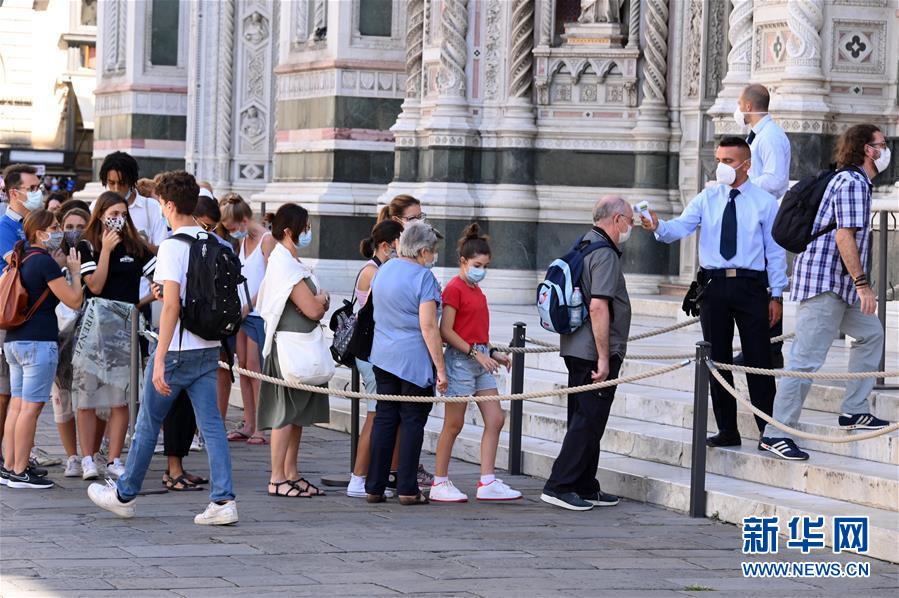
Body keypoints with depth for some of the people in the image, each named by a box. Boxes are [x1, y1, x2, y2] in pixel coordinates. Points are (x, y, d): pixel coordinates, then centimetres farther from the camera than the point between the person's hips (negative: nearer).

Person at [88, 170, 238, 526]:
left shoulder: (173, 246, -15)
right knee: (211, 424, 4)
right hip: (208, 348, 6)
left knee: (148, 421, 8)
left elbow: (171, 305, -21)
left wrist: (160, 359, -22)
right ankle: (223, 500, -5)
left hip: (177, 349, -6)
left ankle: (125, 495, 22)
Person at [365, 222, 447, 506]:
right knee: (413, 421, 1)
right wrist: (440, 368, -15)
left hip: (383, 355, 7)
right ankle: (407, 489, 3)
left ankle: (374, 487, 10)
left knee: (384, 418, 10)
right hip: (414, 358, -6)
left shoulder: (383, 270, 10)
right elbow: (428, 327, -18)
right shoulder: (423, 277, -13)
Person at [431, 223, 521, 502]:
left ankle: (487, 482, 4)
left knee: (496, 419, 2)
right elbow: (446, 331, -16)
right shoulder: (454, 288, -10)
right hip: (460, 359, -8)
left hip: (480, 359, 8)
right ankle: (440, 483, 8)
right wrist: (476, 353, -19)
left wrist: (492, 353, 10)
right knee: (454, 425, -1)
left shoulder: (476, 291, 15)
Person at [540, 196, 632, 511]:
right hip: (594, 352, -10)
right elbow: (598, 308, -24)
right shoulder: (604, 254, -16)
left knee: (584, 420, 14)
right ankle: (559, 486, -9)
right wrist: (604, 358, -23)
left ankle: (585, 488, 20)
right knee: (588, 422, -7)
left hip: (575, 350, 10)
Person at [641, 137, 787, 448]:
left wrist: (777, 295, -1)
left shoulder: (765, 202, 2)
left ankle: (768, 430, 2)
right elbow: (680, 227, -6)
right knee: (717, 360, 7)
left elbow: (775, 251, 3)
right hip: (714, 285, 3)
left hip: (751, 286, -3)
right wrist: (658, 226, -28)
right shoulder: (707, 199, 7)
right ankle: (727, 430, 16)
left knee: (757, 359, -3)